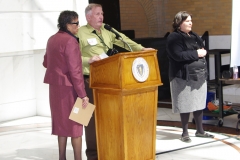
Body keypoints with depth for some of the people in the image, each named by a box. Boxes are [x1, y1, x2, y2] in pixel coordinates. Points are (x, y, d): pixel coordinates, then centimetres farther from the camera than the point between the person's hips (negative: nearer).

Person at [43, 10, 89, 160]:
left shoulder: (52, 39, 8)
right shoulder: (70, 41, -17)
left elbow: (46, 63, 20)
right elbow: (75, 71, -20)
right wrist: (83, 94, -18)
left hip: (55, 86, 8)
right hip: (69, 87, -8)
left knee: (61, 122, 15)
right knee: (75, 124, 0)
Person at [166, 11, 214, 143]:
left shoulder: (194, 36, 15)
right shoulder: (174, 37, -10)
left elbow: (203, 49, 19)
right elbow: (178, 55, -22)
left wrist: (203, 52, -5)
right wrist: (196, 53, -18)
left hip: (199, 75, 7)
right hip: (184, 77, -7)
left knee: (199, 103, 13)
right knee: (186, 106, 0)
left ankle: (200, 131, 25)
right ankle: (185, 133, 11)